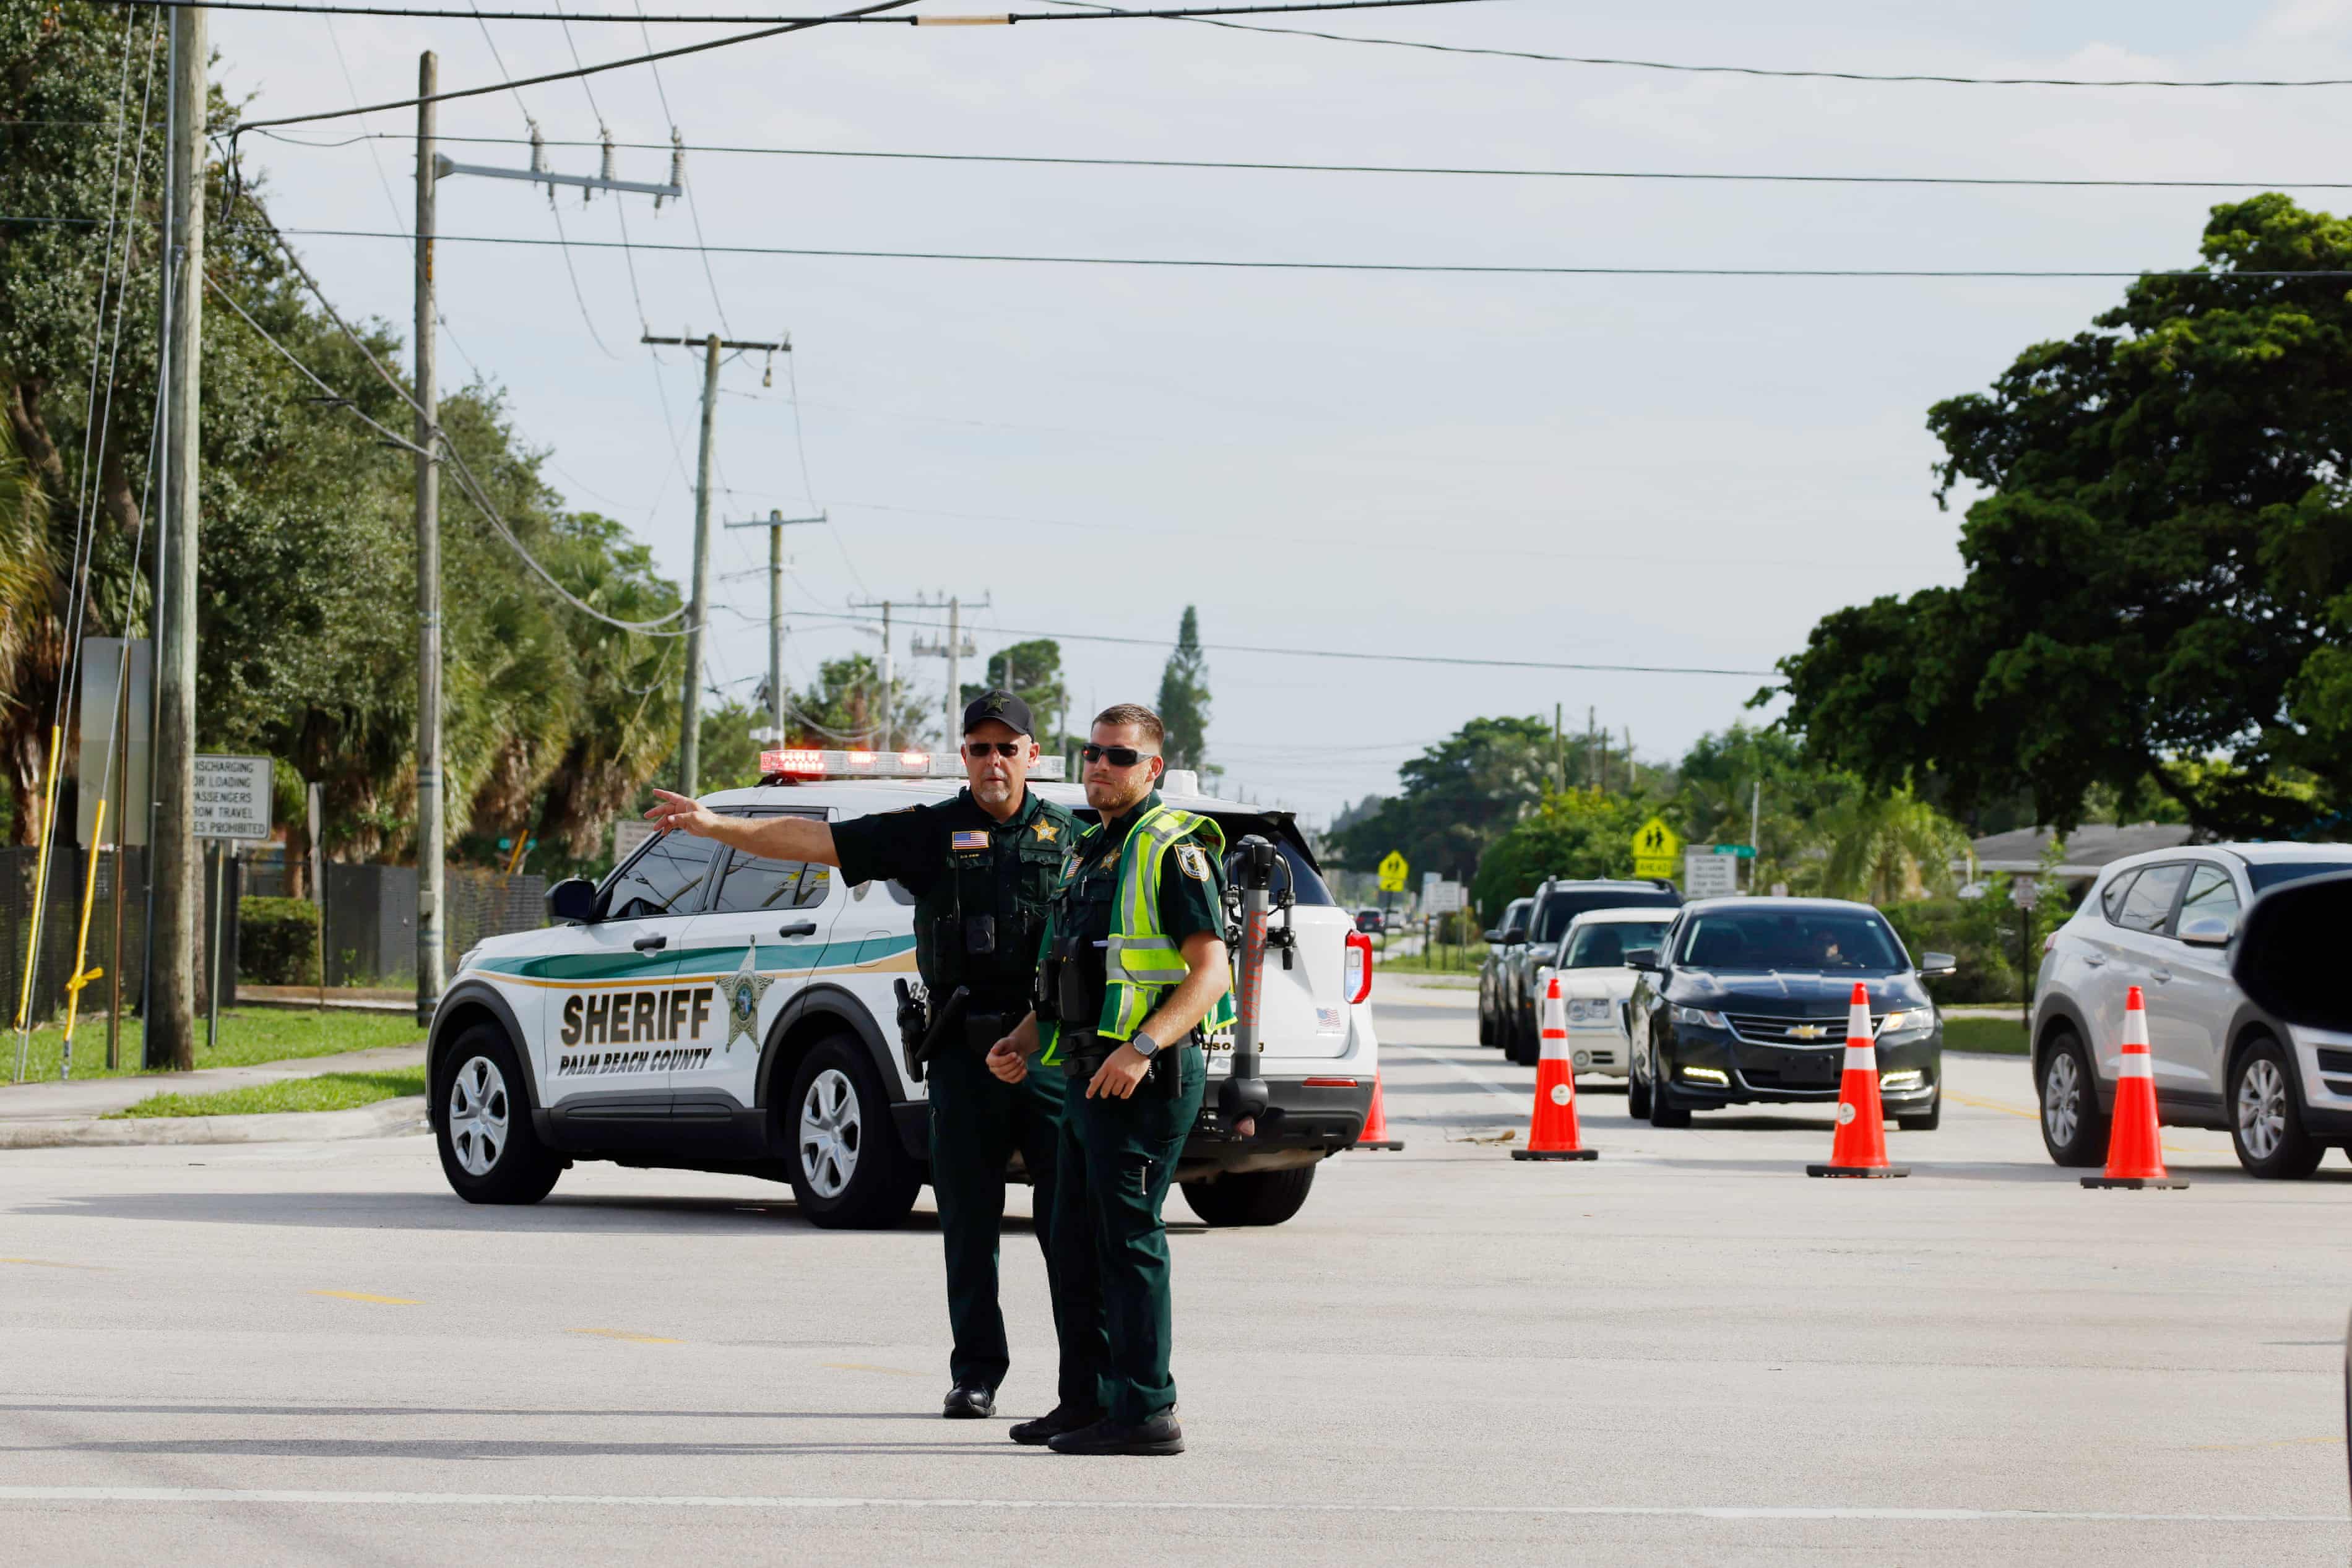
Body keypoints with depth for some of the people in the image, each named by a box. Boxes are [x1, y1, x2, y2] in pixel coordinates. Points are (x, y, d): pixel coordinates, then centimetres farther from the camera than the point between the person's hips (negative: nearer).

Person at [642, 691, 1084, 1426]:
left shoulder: (1068, 836, 8)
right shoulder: (930, 833, 7)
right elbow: (813, 839, 1)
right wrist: (716, 826, -10)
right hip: (964, 1053, 1)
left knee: (1068, 1219, -3)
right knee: (968, 1220, 4)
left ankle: (1088, 1384, 1)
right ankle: (975, 1376, 13)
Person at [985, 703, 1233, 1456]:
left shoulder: (1172, 850, -9)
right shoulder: (1092, 851, 20)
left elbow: (1210, 969, -17)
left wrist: (1142, 1048, -28)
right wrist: (1026, 1039, 14)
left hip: (1146, 1076, -10)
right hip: (1093, 1075, 10)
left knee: (1128, 1238, -11)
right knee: (1076, 1242, 13)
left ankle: (1145, 1410, -10)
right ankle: (1102, 1397, 22)